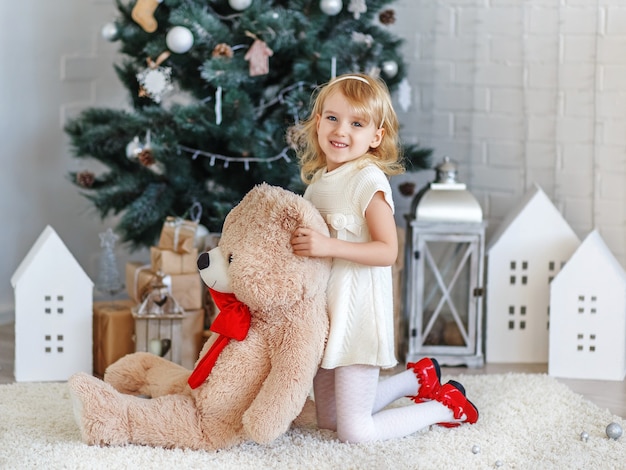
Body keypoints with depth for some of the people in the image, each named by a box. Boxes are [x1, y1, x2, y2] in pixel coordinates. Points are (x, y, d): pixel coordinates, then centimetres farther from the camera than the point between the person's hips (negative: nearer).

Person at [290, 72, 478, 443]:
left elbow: (388, 251, -22)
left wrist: (328, 246, -30)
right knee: (329, 421, 19)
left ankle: (446, 406, 15)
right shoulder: (318, 179, 10)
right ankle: (418, 378, 35)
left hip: (357, 310, -8)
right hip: (323, 308, 9)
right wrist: (301, 242, 4)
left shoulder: (368, 180, -15)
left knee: (354, 433, -6)